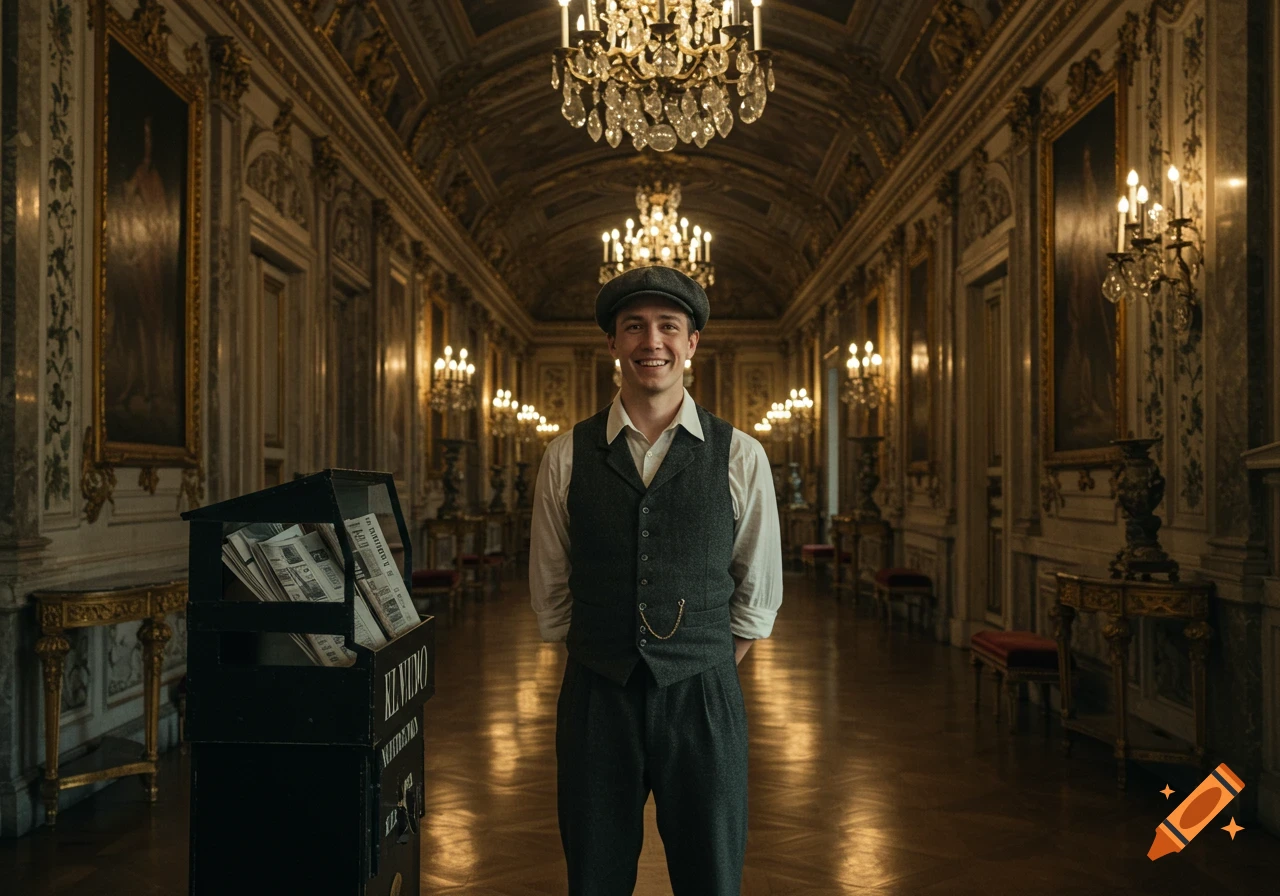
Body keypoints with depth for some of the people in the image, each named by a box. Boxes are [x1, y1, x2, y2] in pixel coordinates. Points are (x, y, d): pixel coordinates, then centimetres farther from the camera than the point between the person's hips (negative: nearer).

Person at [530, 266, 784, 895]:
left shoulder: (740, 456, -2)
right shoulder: (567, 456, 0)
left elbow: (758, 595, 6)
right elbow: (549, 592, 7)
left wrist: (703, 677, 6)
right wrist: (607, 664, 7)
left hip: (703, 701, 0)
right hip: (595, 698, 1)